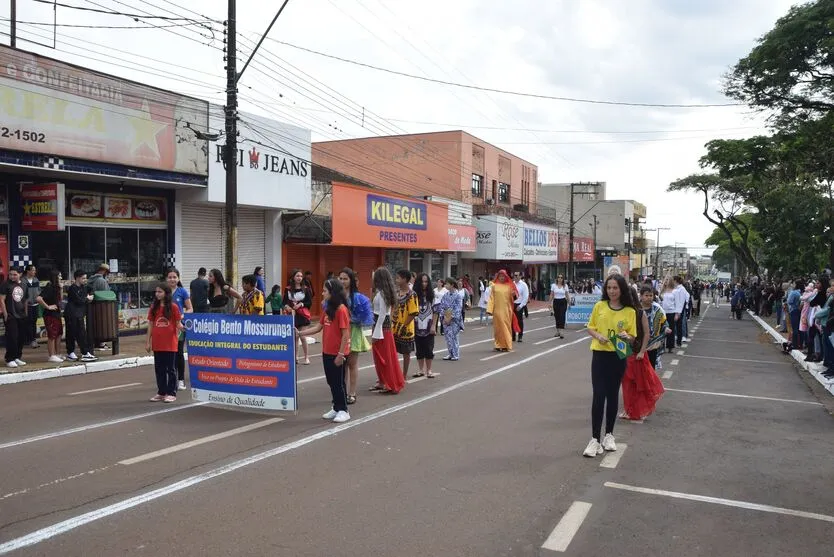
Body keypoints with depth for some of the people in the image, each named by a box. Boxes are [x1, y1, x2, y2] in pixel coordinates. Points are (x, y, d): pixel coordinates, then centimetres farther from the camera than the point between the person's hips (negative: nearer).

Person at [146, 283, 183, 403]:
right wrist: (148, 342, 6)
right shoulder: (154, 307, 7)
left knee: (171, 368, 2)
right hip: (157, 343, 4)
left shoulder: (173, 307, -5)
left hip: (170, 343, -4)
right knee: (159, 368, 11)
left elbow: (178, 324, -3)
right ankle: (161, 392, 22)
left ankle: (171, 393, 9)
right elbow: (150, 325, 9)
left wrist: (181, 327, -26)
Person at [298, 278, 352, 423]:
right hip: (327, 352, 8)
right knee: (331, 381, 15)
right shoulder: (327, 309, 9)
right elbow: (318, 327, 11)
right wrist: (300, 333, 4)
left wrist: (340, 354, -18)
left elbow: (345, 334, -18)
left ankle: (343, 410, 14)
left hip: (338, 354, -8)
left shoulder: (341, 309, -17)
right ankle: (336, 408, 27)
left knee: (338, 382, 2)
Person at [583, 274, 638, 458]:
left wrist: (626, 337, -18)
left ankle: (609, 435, 26)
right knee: (599, 396, -4)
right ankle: (595, 439, 0)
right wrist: (598, 336, -13)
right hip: (600, 355, -1)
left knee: (613, 395, 12)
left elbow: (632, 338, 3)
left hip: (618, 358, 1)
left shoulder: (630, 312, -2)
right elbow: (590, 327, 7)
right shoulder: (599, 306, -1)